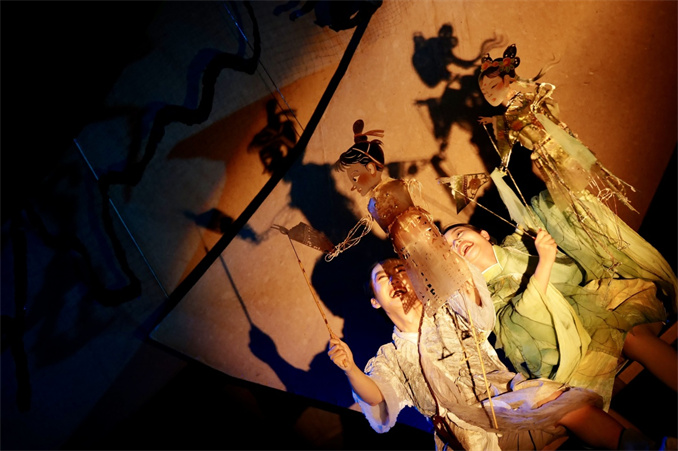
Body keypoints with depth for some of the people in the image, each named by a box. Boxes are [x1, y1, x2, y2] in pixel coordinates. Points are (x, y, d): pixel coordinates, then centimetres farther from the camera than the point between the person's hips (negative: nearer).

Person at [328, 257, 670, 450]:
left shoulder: (454, 313, 17)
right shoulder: (392, 357, 13)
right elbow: (374, 394, -6)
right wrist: (349, 368, -25)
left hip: (509, 397, 2)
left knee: (570, 402, -25)